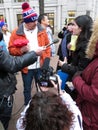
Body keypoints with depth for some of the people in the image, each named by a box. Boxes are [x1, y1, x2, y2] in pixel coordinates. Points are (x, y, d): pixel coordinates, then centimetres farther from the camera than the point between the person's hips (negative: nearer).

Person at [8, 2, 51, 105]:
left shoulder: (41, 30, 1)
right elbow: (11, 49, -4)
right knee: (27, 89, 15)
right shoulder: (17, 32, -7)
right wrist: (21, 50, -23)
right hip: (26, 68, -2)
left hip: (40, 66, 2)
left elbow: (47, 46, 7)